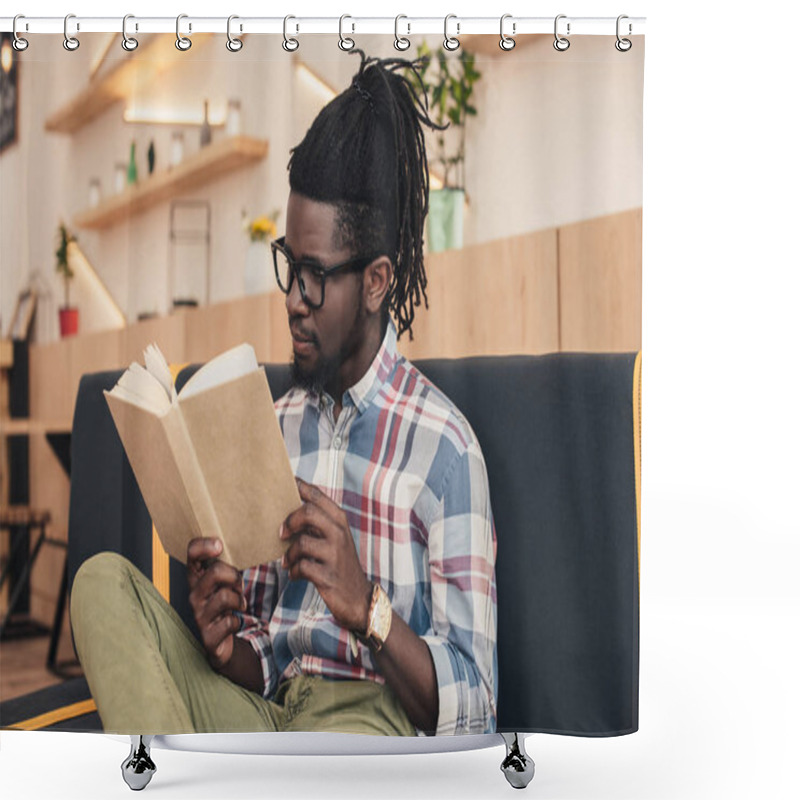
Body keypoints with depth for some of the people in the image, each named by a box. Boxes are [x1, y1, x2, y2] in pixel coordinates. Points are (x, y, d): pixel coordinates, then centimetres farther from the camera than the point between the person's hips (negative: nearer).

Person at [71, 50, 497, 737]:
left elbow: (471, 712, -7)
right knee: (103, 581, -16)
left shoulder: (443, 443, -5)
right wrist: (230, 646, -7)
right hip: (262, 707, 7)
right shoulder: (278, 424, 15)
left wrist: (368, 607, -24)